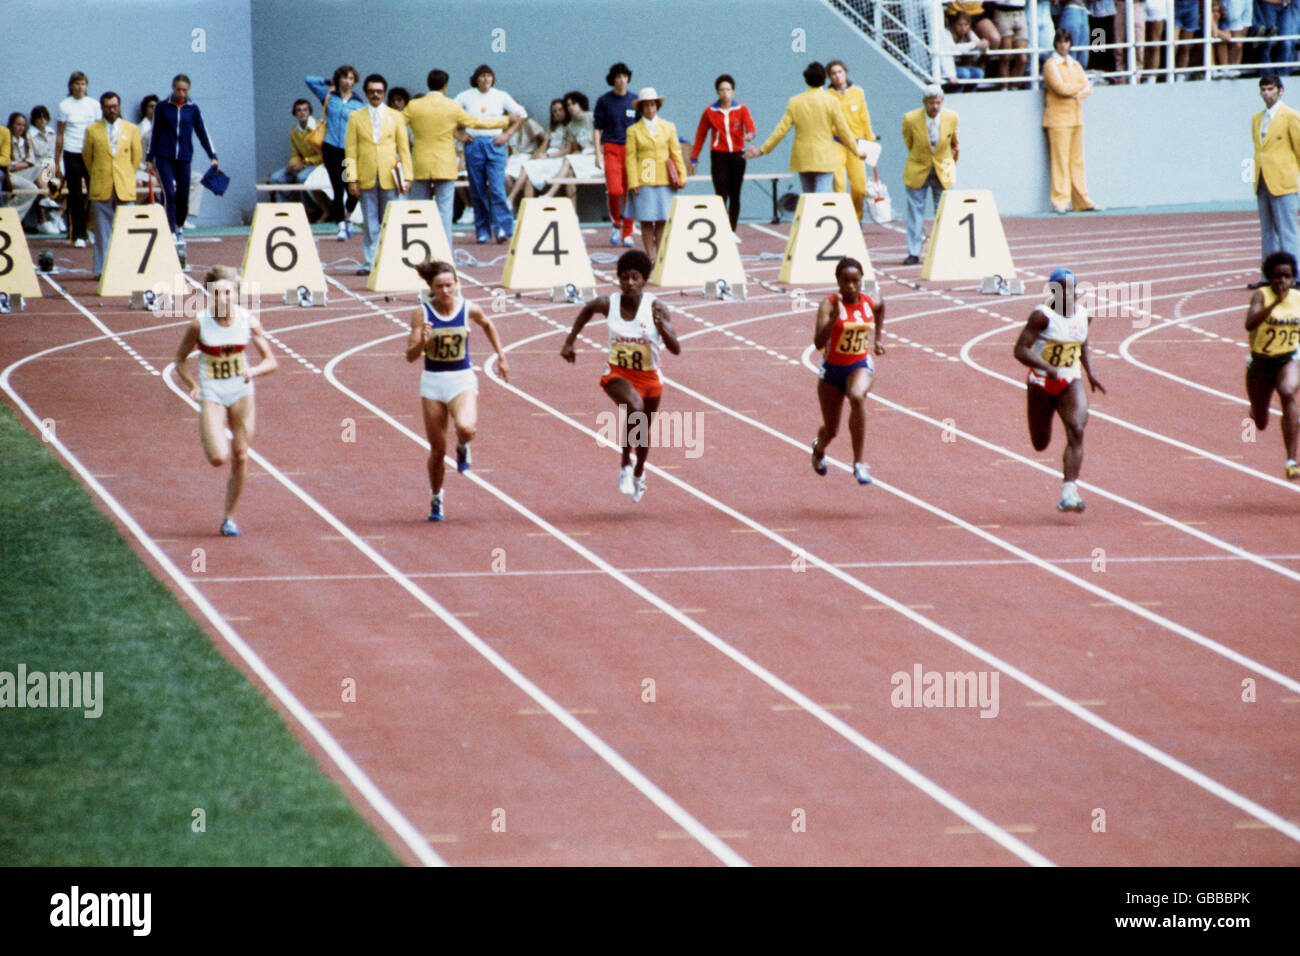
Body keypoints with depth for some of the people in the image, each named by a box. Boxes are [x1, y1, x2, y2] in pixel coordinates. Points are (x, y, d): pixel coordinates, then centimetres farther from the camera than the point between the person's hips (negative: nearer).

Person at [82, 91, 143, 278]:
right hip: (101, 187, 0)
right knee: (103, 231, 1)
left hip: (125, 187, 1)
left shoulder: (132, 129, 8)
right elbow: (87, 156, 14)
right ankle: (101, 269, 4)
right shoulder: (92, 131, 5)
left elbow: (137, 155, 15)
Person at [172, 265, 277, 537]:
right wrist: (193, 386, -17)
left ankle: (229, 517, 18)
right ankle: (220, 439, 21)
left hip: (241, 392, 2)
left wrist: (255, 370, -23)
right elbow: (180, 362, -1)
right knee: (218, 458, -17)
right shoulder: (199, 324, -14)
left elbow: (271, 361, -1)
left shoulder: (249, 320, -8)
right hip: (212, 394, -2)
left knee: (240, 458, 2)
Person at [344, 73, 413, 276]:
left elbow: (404, 149, 8)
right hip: (366, 179, 0)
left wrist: (407, 176, 0)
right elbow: (351, 151, 4)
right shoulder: (356, 118, 8)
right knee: (370, 223, 0)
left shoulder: (395, 117, 10)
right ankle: (370, 262, 3)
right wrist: (352, 179, -5)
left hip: (389, 178, 0)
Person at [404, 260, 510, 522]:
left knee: (465, 428, -30)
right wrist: (422, 341, -29)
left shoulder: (468, 309, -4)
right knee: (437, 448, 5)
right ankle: (436, 499, 28)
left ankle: (463, 446, 9)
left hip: (463, 381, 0)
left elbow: (488, 325, 19)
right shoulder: (422, 314, -8)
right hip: (432, 382, 0)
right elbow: (410, 356, -9)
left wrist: (501, 357, 19)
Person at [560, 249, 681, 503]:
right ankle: (625, 465, -17)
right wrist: (570, 342, 12)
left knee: (644, 430, 20)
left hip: (649, 377, 2)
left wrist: (663, 328, -40)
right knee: (635, 407, -34)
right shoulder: (608, 304, -14)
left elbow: (676, 349, -21)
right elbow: (587, 310, 11)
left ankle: (638, 473, 52)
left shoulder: (656, 308, -18)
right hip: (617, 374, -2)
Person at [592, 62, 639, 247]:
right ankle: (615, 223, 9)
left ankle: (627, 233, 9)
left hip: (631, 149, 2)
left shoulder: (634, 100, 7)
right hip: (611, 148, -2)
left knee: (630, 192, 0)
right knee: (614, 190, -15)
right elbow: (597, 128, 5)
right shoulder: (604, 100, 2)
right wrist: (598, 153, -3)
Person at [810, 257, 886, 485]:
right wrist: (835, 316, -41)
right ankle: (819, 448, 53)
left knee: (857, 397, -35)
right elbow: (818, 342, -30)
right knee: (831, 430, 12)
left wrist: (877, 338, 22)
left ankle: (859, 463, -30)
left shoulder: (870, 303, -5)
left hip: (860, 366, 1)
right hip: (832, 370, -1)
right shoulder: (828, 305, -18)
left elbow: (881, 306, 23)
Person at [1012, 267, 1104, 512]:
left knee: (1076, 432, -21)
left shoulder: (1083, 314, 1)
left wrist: (1090, 374, 12)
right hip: (1042, 382, -3)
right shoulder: (1042, 316, -15)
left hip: (1071, 383, 3)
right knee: (1040, 444, 8)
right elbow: (1020, 350, -21)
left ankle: (1068, 492, -28)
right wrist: (1048, 369, -33)